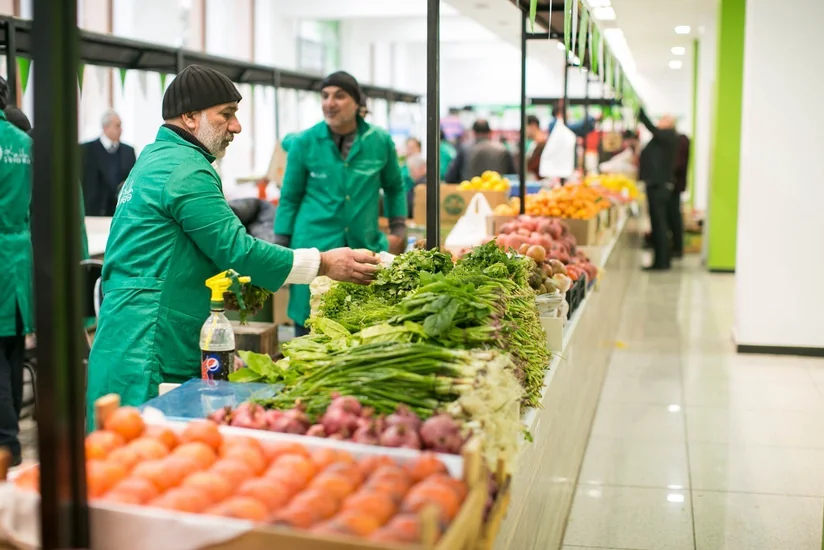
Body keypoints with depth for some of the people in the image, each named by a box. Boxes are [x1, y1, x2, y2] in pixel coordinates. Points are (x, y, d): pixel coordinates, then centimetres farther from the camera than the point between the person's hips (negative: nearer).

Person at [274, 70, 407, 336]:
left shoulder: (380, 141, 1)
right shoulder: (305, 142, -2)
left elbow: (395, 187, 17)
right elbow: (289, 198, 4)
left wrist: (398, 229, 8)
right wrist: (281, 250, 2)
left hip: (365, 247, 2)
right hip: (314, 246, -1)